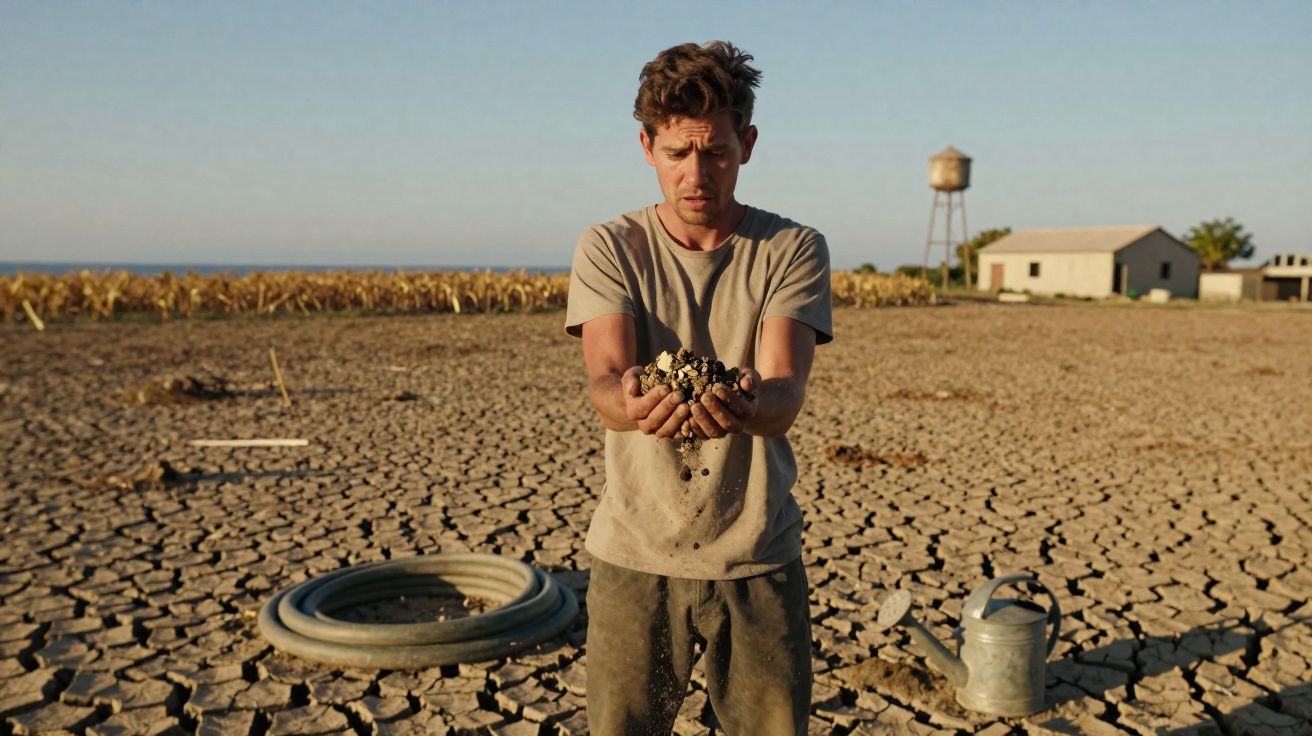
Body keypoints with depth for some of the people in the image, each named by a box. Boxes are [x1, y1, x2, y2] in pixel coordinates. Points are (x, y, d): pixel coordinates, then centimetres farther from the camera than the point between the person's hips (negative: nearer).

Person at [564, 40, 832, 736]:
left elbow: (785, 392, -16)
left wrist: (748, 406, -40)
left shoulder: (793, 249, -2)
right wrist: (630, 403, -40)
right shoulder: (609, 249, -1)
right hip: (634, 555, 0)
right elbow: (604, 379, -16)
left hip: (759, 556, 0)